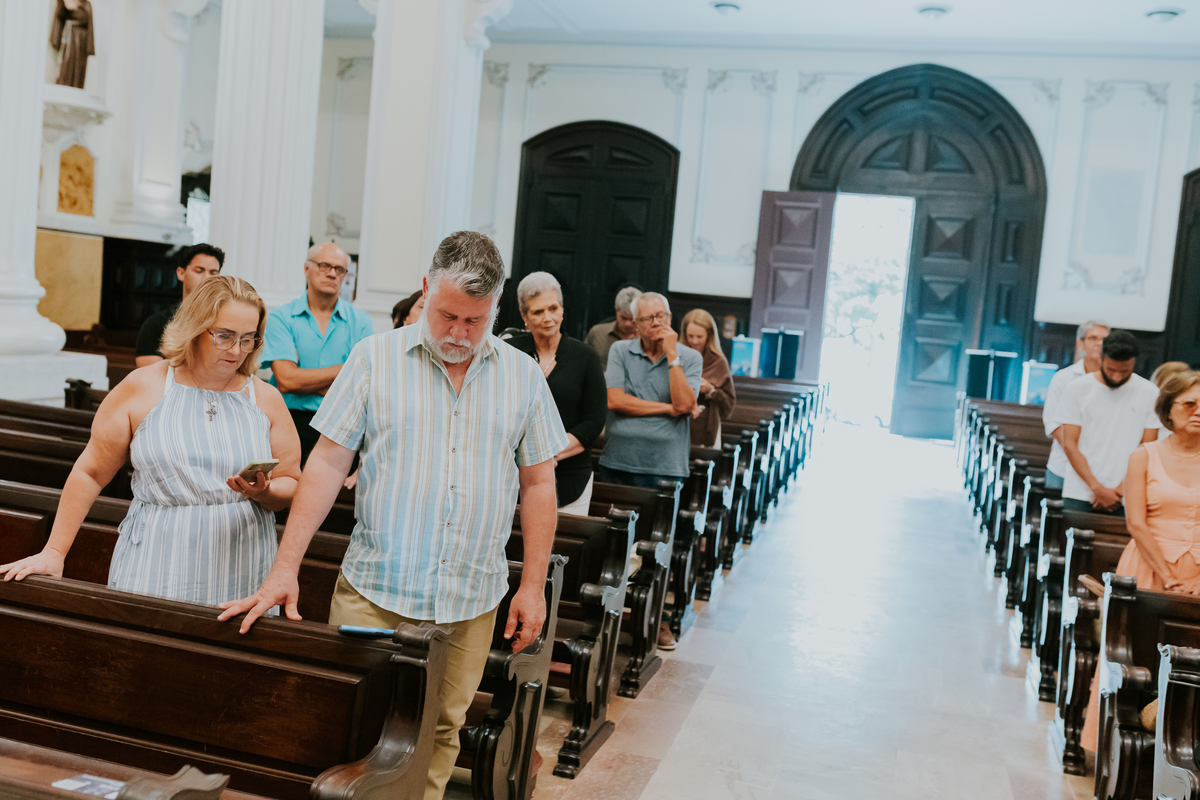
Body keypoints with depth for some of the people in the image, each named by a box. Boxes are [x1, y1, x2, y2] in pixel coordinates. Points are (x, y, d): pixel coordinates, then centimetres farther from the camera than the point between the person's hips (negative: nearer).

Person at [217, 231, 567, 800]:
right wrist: (285, 567, -8)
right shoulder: (375, 358, -1)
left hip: (471, 602, 2)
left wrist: (533, 585, 4)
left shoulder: (523, 376, 5)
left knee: (439, 736, 9)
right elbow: (327, 463, -2)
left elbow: (538, 483, 9)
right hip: (373, 590, -1)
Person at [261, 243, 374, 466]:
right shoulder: (281, 318, 5)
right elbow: (286, 379, -7)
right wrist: (347, 369, -3)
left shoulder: (360, 321, 9)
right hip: (293, 423, -1)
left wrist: (312, 384, -7)